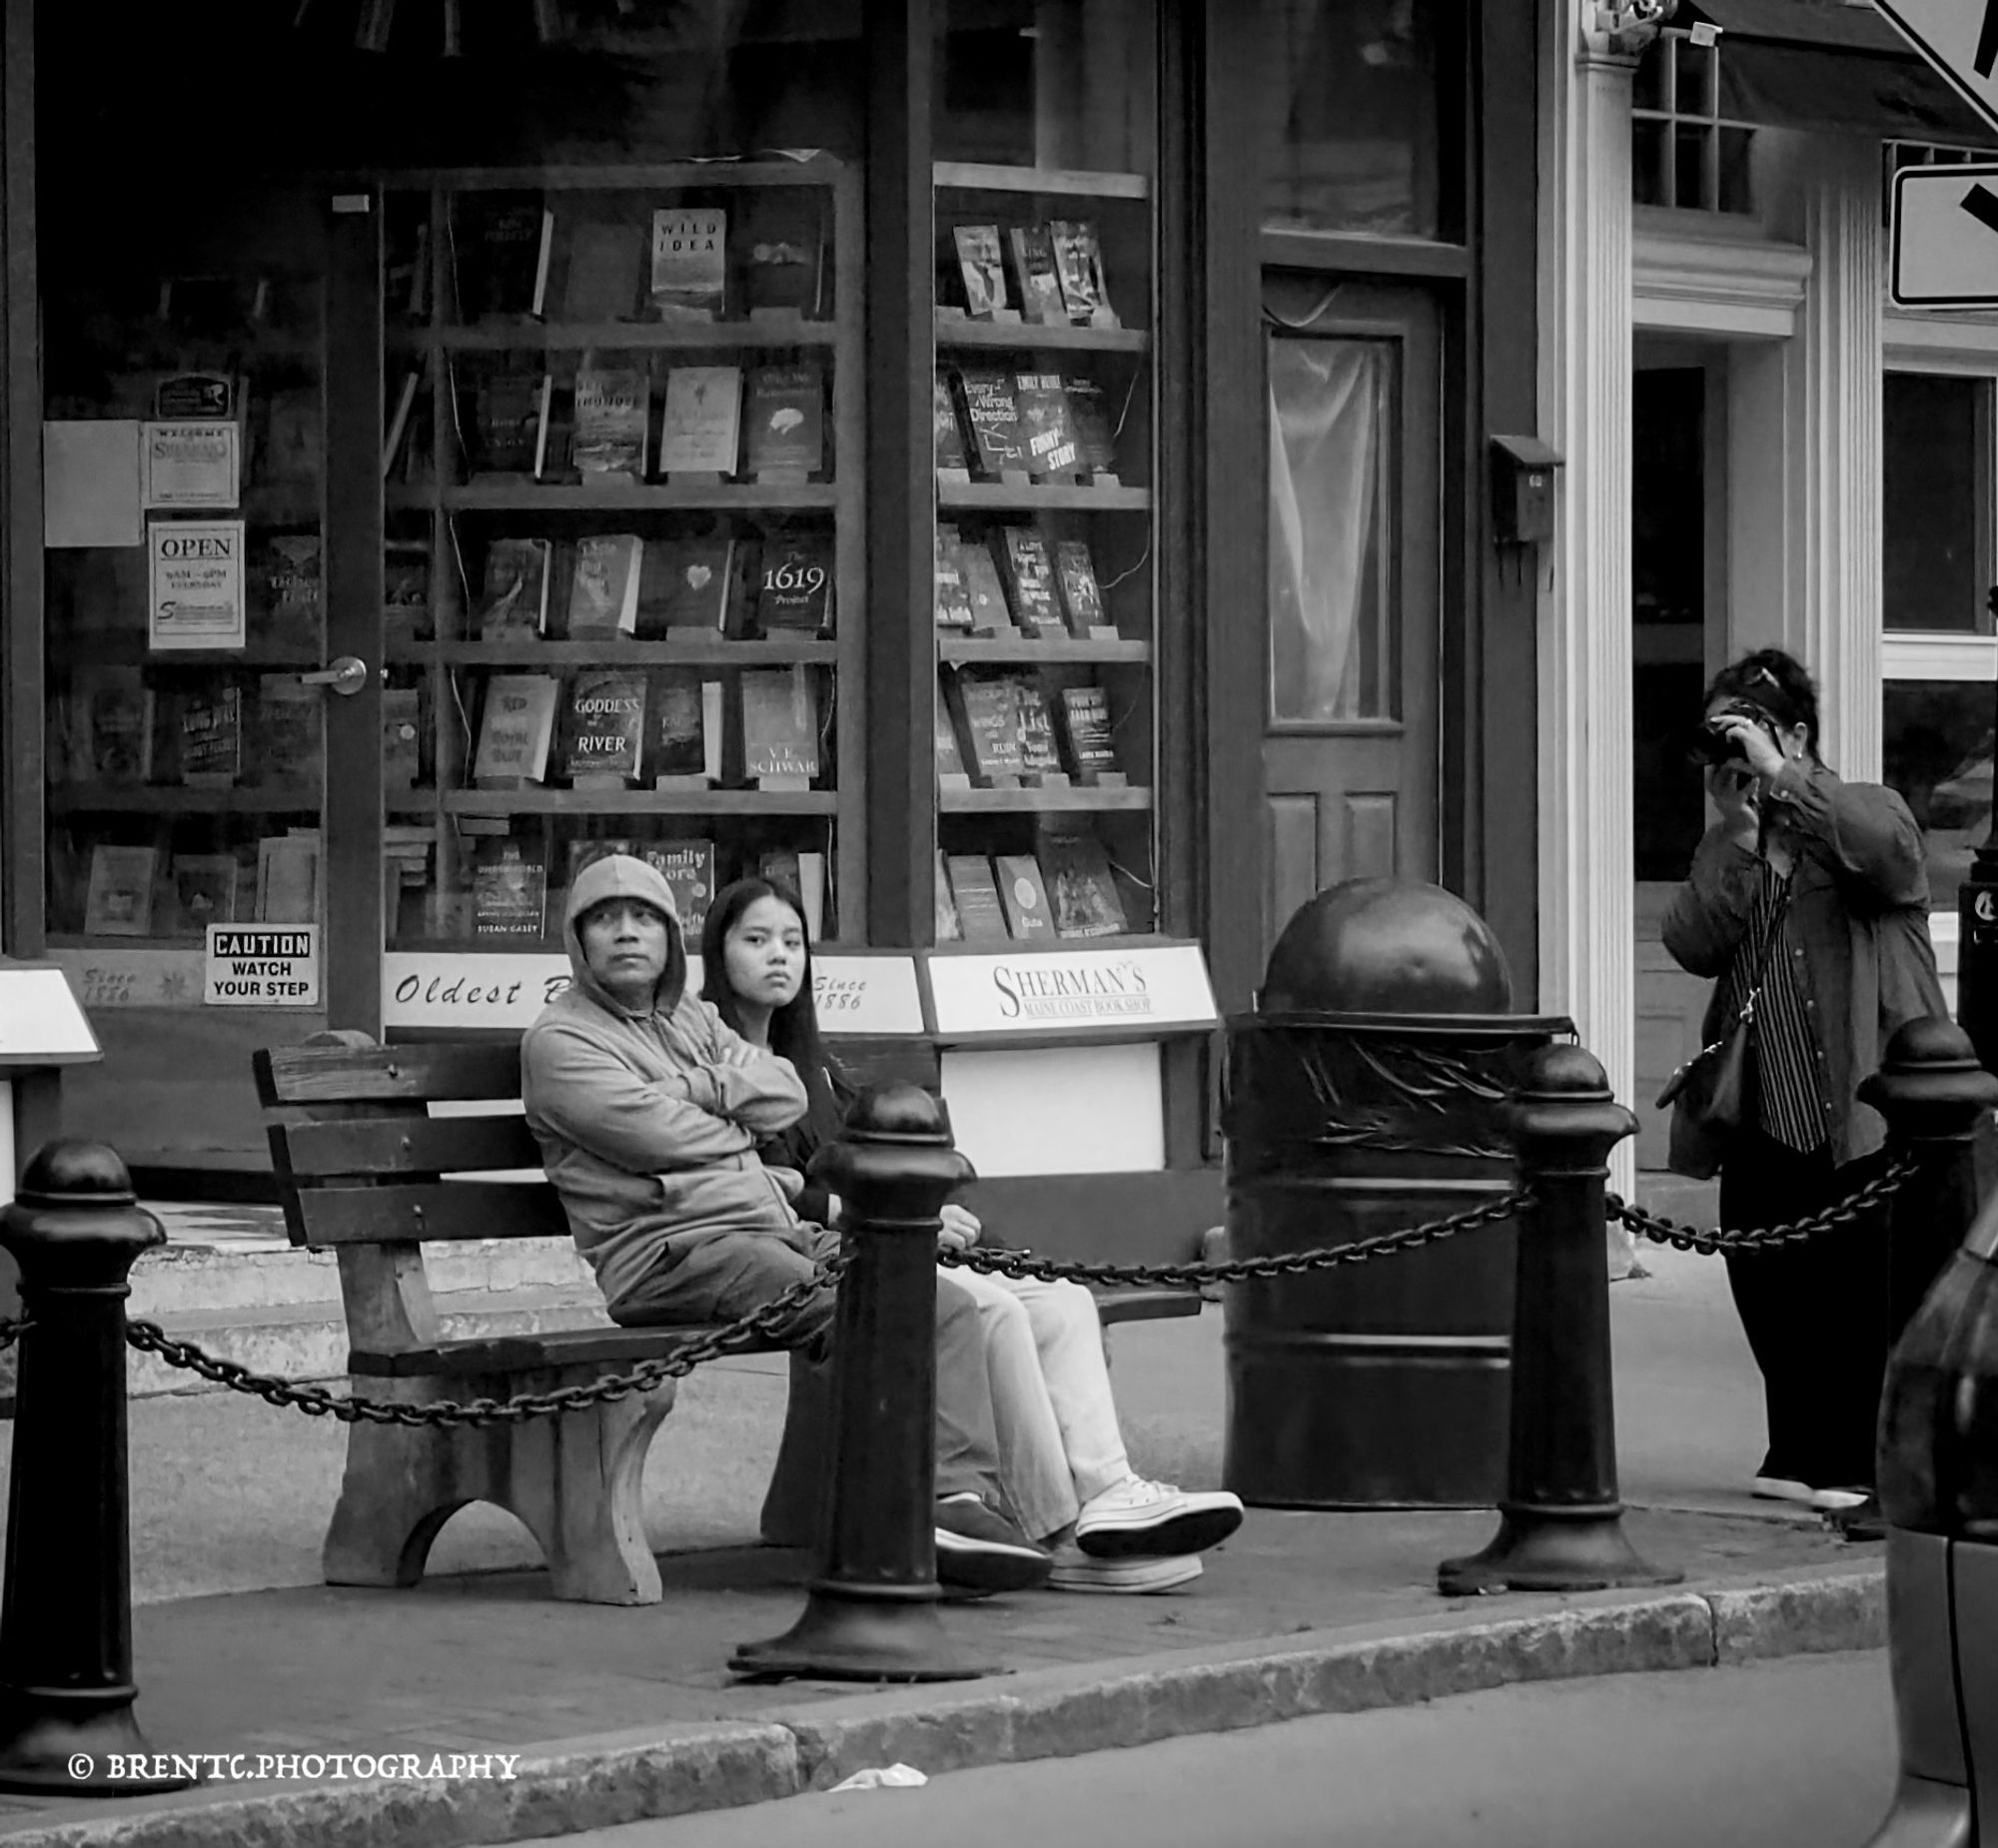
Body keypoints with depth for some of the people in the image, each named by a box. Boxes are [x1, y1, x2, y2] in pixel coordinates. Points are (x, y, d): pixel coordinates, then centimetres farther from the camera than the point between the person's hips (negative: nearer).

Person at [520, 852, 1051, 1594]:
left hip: (775, 1228, 8)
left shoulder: (690, 1019, 25)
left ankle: (968, 1495, -24)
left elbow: (785, 1092, 11)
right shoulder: (559, 1039, 1)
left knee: (948, 1305, -11)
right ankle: (936, 1507, -27)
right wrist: (741, 1128, 7)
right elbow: (658, 1136, -11)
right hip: (671, 1248, -8)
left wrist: (691, 1089, -3)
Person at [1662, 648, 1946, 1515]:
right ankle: (1800, 1452, 20)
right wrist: (1738, 834, -8)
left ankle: (1866, 1463, 3)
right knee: (1768, 1286, 8)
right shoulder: (1725, 847, 15)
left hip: (1864, 1109, -5)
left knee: (1863, 1289, -4)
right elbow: (1693, 946, -2)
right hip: (1765, 1114, 5)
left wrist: (1778, 777, -23)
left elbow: (1883, 849, -26)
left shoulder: (1864, 813, 1)